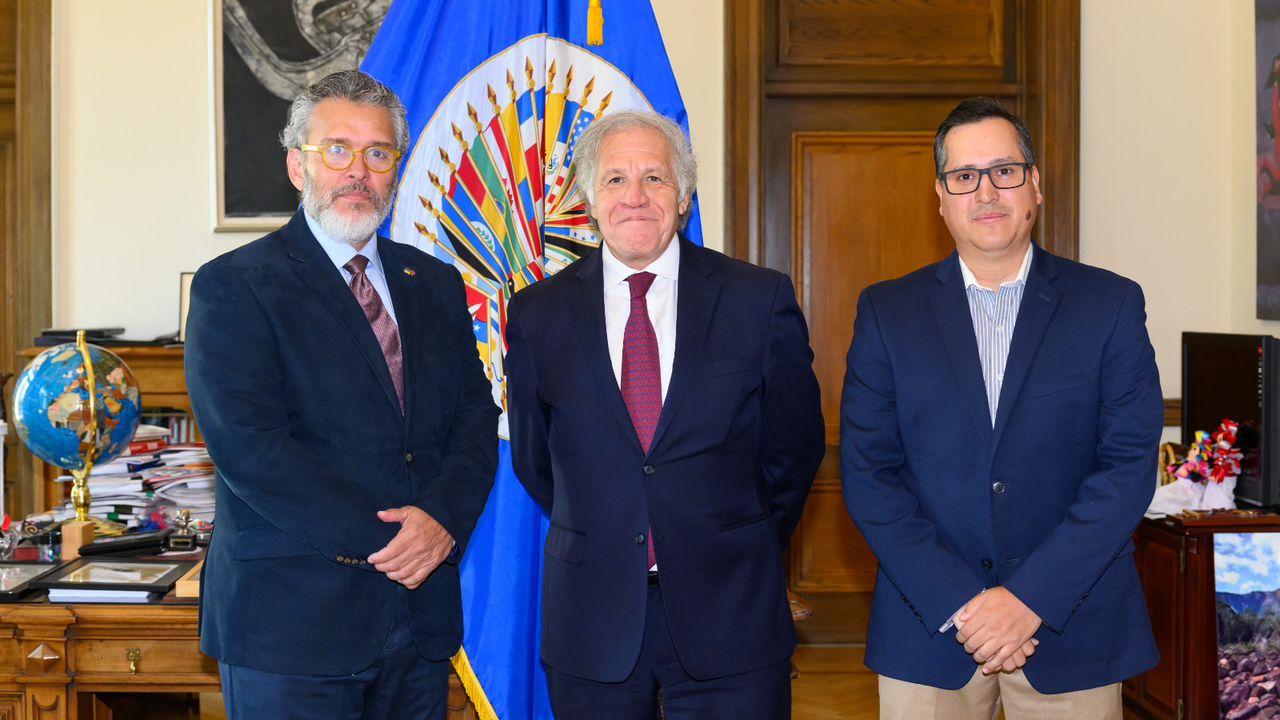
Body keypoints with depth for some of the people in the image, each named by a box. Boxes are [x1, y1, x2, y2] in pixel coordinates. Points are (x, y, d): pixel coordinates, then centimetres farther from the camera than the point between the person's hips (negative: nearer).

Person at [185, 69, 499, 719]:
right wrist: (382, 539, -16)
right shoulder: (233, 286, -4)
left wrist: (443, 515, -12)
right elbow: (248, 447, -14)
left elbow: (476, 418, 7)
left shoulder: (435, 284, 13)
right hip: (292, 618, -4)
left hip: (422, 614, 5)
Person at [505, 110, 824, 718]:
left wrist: (741, 546, 10)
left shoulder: (761, 299, -3)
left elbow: (795, 446, 6)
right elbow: (533, 462, 10)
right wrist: (597, 539, 10)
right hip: (591, 623, 1)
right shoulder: (537, 314, 0)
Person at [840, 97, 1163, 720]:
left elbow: (1129, 463, -5)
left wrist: (1031, 597, -13)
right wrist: (957, 603, -12)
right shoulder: (886, 311, 2)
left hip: (1072, 621, 0)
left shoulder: (1111, 305, 1)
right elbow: (866, 472, -3)